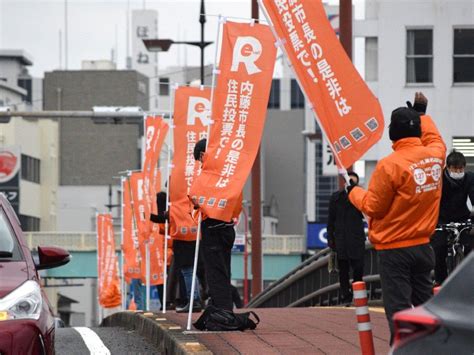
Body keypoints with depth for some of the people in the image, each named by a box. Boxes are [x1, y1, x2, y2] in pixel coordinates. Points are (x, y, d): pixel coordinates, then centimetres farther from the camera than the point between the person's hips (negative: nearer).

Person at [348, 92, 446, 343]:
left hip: (394, 249, -6)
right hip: (423, 245, 6)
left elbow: (373, 207, -11)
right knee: (424, 304, 15)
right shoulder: (435, 155, 0)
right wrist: (422, 114, 37)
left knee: (398, 309, -5)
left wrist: (354, 191, 7)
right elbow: (435, 139, 26)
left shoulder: (389, 165, -18)